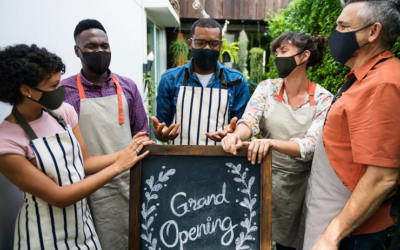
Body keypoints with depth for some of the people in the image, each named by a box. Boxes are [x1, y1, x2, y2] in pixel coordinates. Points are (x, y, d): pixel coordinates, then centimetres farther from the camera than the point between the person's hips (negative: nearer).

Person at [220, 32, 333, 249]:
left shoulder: (324, 100, -8)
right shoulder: (267, 88, -1)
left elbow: (311, 145, -20)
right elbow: (249, 120, -14)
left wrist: (271, 142, -37)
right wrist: (236, 135, -37)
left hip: (298, 186, -1)